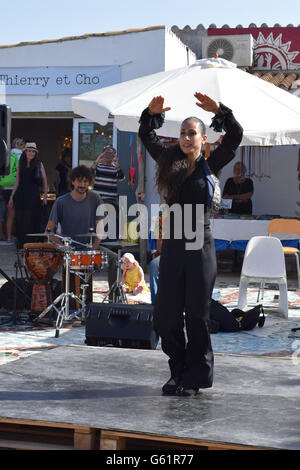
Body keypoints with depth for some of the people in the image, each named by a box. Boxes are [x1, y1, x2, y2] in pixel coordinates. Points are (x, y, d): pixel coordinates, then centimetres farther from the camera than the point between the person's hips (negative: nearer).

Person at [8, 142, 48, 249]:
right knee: (20, 221, 3)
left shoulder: (39, 164, 3)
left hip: (34, 196, -3)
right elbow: (17, 182, 13)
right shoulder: (21, 164, 11)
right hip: (21, 196, 3)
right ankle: (21, 245, 11)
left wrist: (45, 196, -2)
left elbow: (44, 181, 4)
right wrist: (11, 197, 9)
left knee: (32, 221, -3)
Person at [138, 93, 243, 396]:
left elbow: (235, 136, -9)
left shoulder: (210, 166, 2)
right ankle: (178, 372, 22)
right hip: (172, 246, 3)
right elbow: (146, 136, 13)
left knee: (196, 316, 2)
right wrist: (152, 113, -5)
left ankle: (196, 377, 14)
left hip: (200, 247, -3)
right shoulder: (171, 163, 9)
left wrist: (218, 110, -21)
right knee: (166, 317, 5)